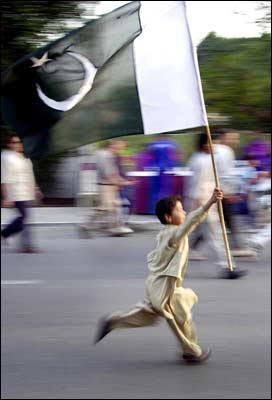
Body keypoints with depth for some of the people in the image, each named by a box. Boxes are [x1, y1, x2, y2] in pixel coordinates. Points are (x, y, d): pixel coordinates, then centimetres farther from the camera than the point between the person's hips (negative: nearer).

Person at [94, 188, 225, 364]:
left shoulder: (164, 234, 6)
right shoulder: (175, 233, -24)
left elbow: (152, 257, 16)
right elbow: (192, 220, -39)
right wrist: (210, 202, -47)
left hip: (155, 283, 9)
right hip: (165, 288, -9)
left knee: (146, 316, 22)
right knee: (182, 318, 9)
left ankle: (112, 321, 20)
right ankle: (192, 352, 26)